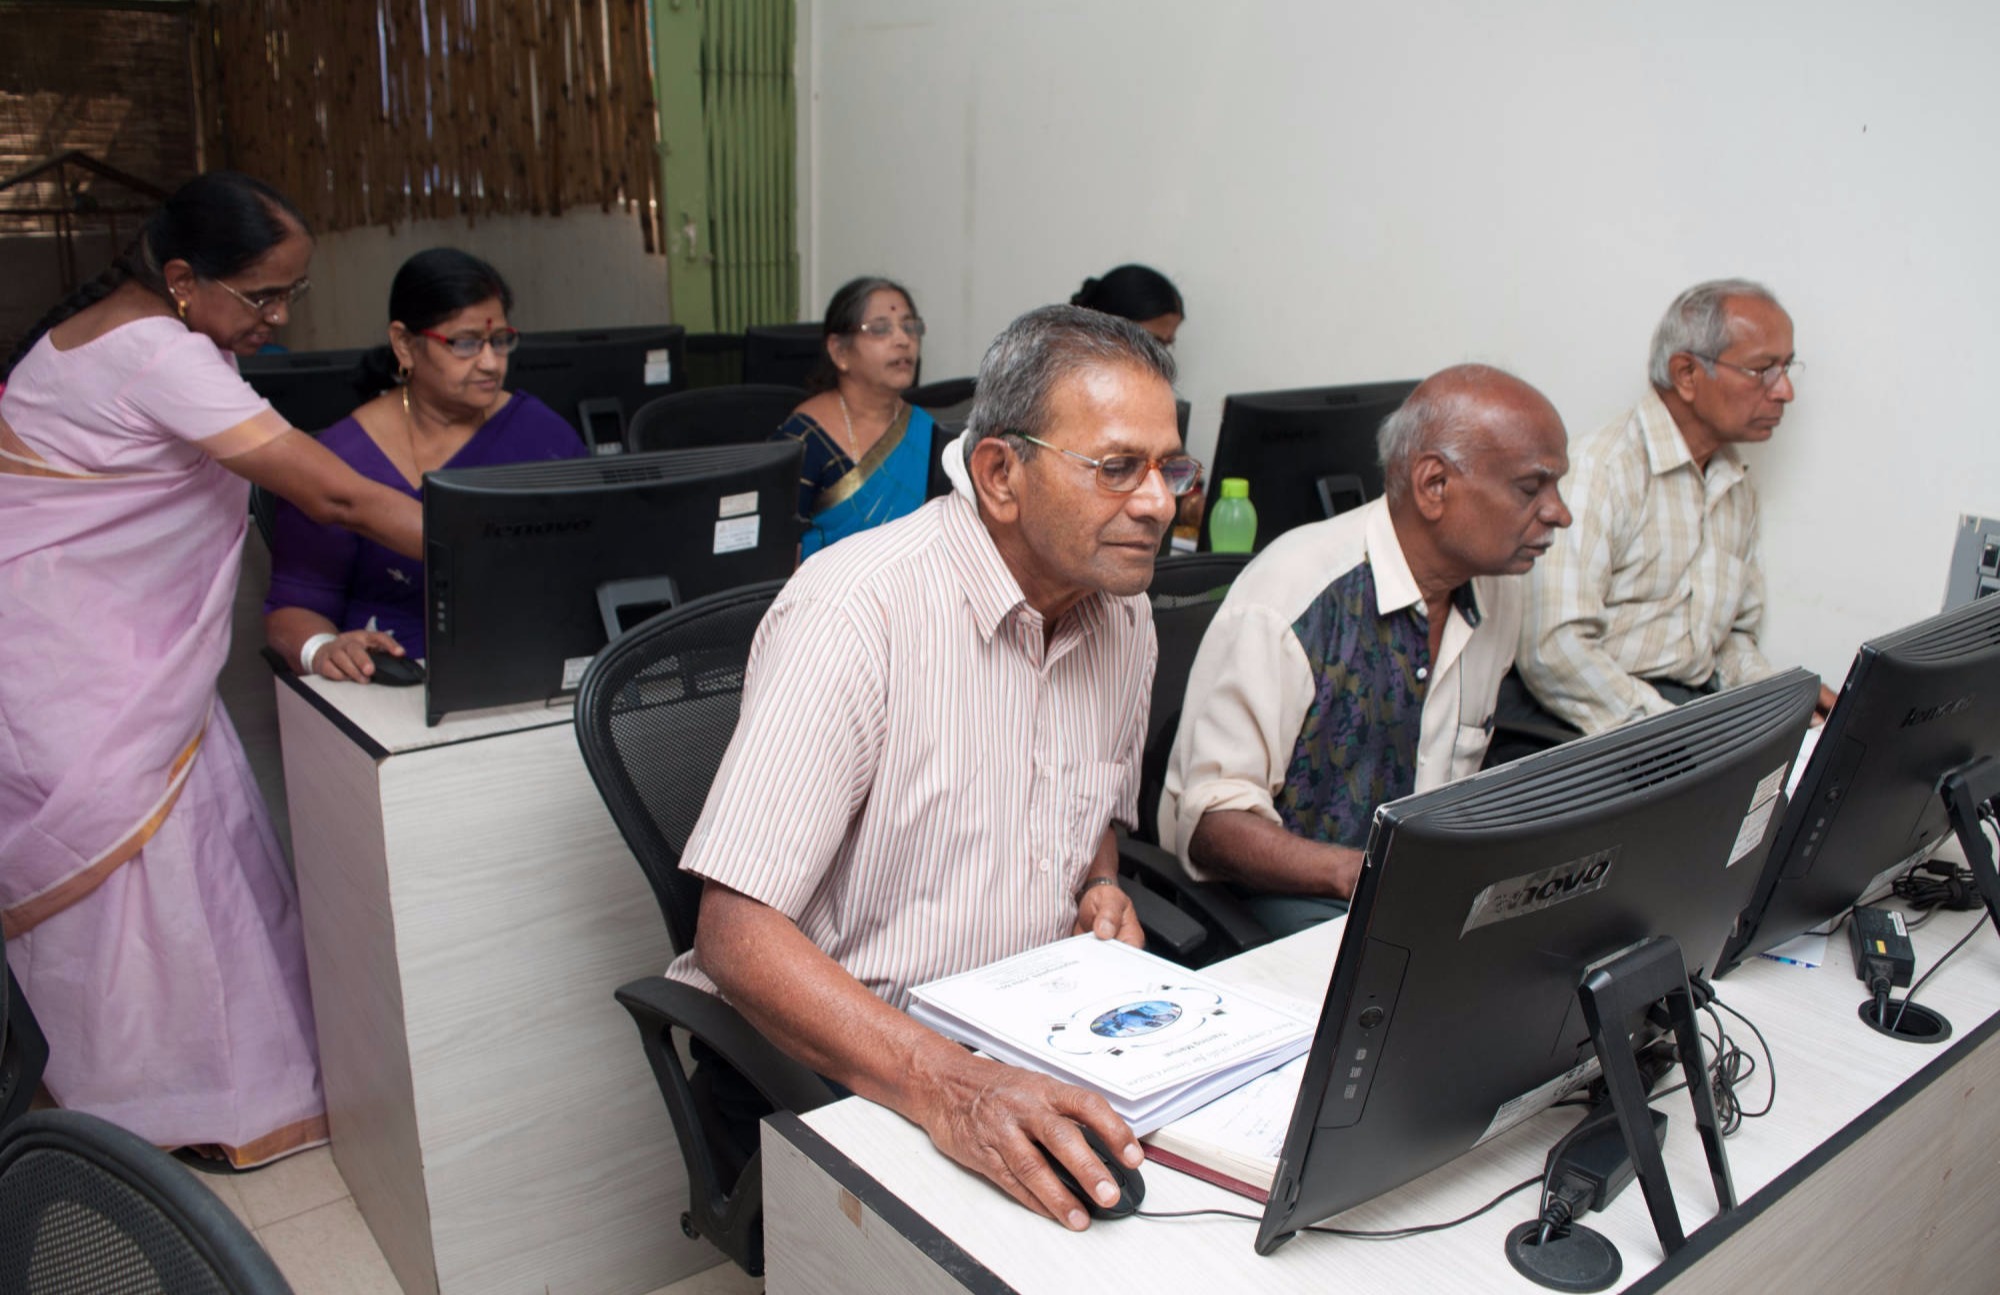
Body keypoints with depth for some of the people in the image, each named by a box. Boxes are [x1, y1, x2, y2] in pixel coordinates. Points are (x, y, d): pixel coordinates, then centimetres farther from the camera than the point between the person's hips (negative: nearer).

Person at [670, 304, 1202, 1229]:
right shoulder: (856, 614, -21)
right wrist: (946, 1090, -37)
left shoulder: (1123, 614, 4)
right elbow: (735, 935, -26)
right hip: (840, 1067, -6)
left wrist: (1101, 891, -1)